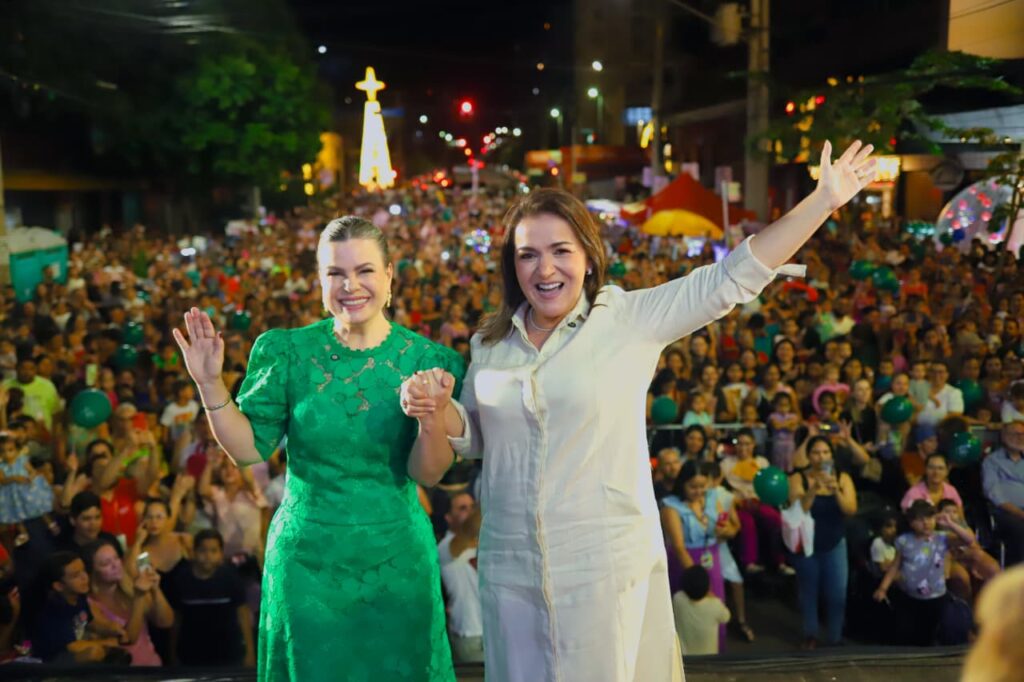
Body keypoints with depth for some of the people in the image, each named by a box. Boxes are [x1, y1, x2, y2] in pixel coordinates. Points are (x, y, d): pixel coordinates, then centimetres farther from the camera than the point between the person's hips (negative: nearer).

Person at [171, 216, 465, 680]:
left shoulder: (426, 359, -5)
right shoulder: (286, 351, -5)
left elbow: (428, 475, -7)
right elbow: (249, 449, -4)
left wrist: (432, 426, -27)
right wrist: (210, 384, -16)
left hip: (399, 564, 1)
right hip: (306, 561, 0)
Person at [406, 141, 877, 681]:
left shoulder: (632, 318, -7)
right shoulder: (490, 341, 5)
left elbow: (735, 277, -7)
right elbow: (474, 437, 14)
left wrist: (824, 200, -9)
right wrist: (437, 407, -7)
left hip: (608, 569, -3)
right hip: (510, 571, 3)